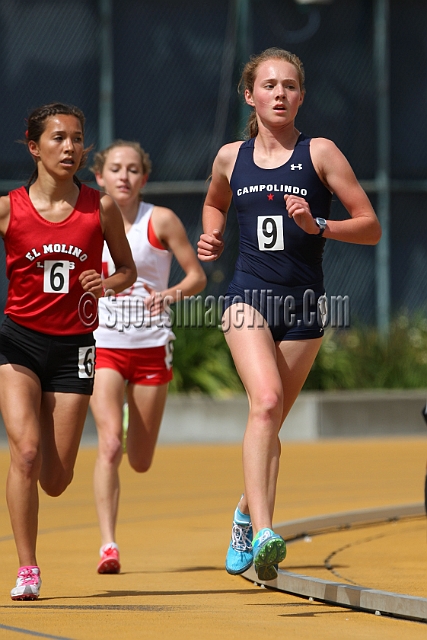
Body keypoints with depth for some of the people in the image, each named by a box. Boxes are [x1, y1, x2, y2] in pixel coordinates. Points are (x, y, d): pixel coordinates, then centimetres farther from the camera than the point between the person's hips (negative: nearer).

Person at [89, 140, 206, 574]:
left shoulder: (161, 221, -4)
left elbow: (197, 277, -4)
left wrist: (172, 293, -22)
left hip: (151, 347, 0)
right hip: (103, 345, 0)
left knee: (140, 461, 9)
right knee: (110, 444, -21)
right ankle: (108, 545, -21)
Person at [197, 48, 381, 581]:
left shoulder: (319, 153, -2)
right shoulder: (230, 158, 6)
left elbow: (370, 227, -2)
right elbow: (214, 203, 30)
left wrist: (317, 225, -18)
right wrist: (211, 237, 9)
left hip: (302, 305, 0)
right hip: (248, 296, 0)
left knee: (269, 420, 10)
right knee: (266, 401, -24)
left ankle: (247, 514, 38)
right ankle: (262, 533, -34)